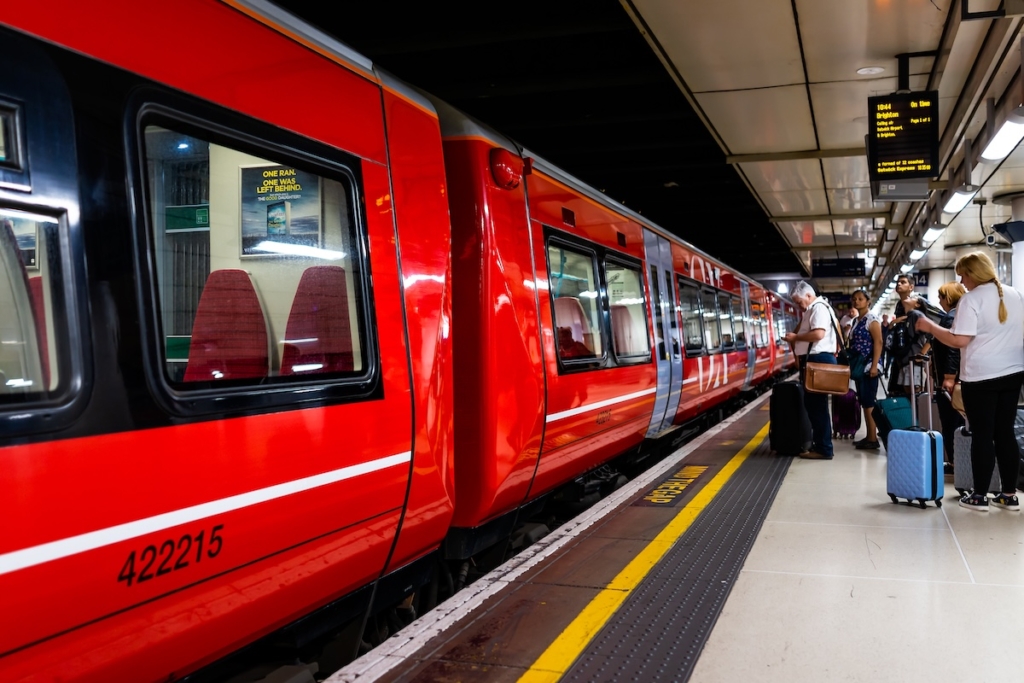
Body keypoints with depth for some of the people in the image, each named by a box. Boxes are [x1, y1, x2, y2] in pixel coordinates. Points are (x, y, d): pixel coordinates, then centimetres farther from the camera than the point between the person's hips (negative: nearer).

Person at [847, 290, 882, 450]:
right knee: (863, 402, 10)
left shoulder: (872, 320, -8)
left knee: (869, 402, -9)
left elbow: (878, 343, -15)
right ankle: (869, 436, 15)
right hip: (859, 366, 9)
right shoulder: (856, 321, 16)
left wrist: (874, 366, -21)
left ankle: (873, 438, -6)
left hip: (868, 366, -9)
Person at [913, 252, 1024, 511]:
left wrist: (929, 326, -9)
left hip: (981, 375, -6)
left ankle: (979, 496, 7)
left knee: (982, 435, 0)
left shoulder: (971, 299, -13)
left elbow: (959, 340, -19)